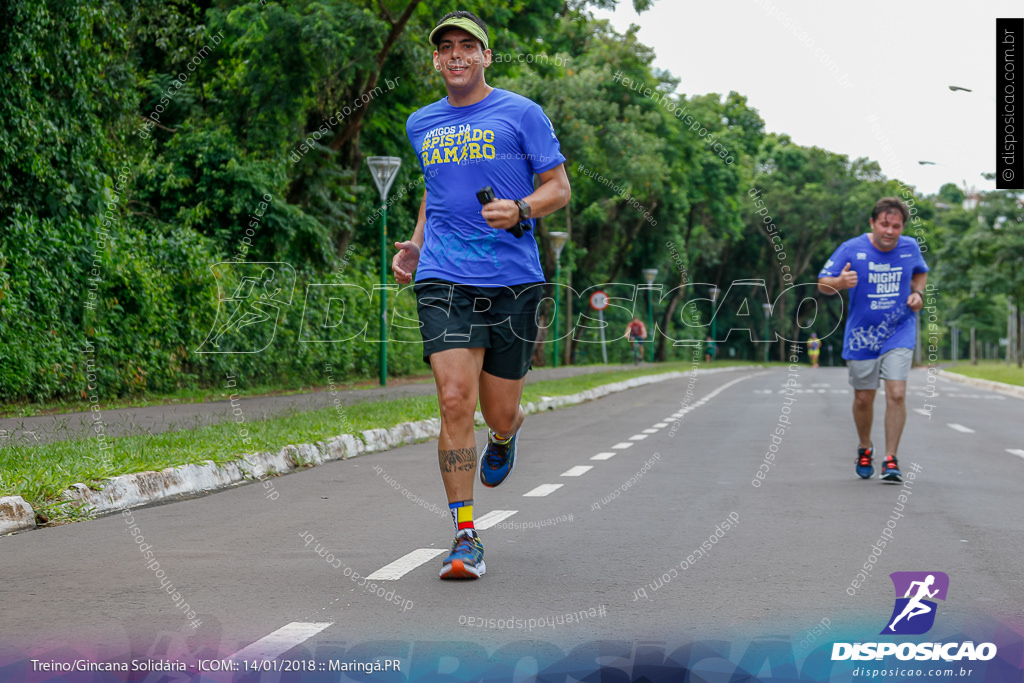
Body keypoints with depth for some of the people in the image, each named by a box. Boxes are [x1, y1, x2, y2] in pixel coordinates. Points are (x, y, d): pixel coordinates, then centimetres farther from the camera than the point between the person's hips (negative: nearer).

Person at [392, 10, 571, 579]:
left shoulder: (521, 114, 2)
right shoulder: (421, 125, 15)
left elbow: (560, 188, 2)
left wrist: (521, 209, -18)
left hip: (513, 281, -2)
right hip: (444, 281, 2)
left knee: (500, 412, 6)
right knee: (455, 402, -14)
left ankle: (506, 436, 47)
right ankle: (467, 536, -9)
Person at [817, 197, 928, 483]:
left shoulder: (910, 247, -2)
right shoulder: (851, 249, -11)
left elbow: (920, 273, 20)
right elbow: (822, 283, -8)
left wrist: (918, 293, -1)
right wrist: (840, 282, -30)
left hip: (899, 333, 1)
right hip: (861, 335, -1)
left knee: (897, 394, -14)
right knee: (863, 398, 8)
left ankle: (890, 460, -6)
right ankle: (865, 448, 35)